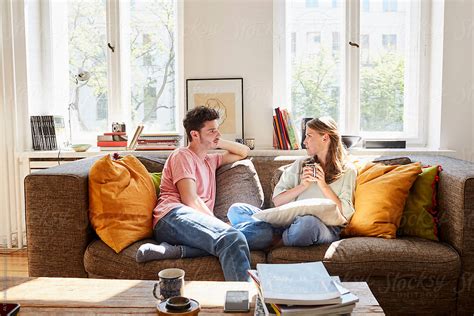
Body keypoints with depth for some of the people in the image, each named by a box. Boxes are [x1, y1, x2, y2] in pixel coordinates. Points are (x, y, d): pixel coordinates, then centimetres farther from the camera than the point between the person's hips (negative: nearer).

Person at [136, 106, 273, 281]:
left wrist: (219, 142, 30)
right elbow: (190, 200, -3)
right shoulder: (182, 155, 10)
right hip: (173, 217, -7)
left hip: (202, 223, 7)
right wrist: (220, 224, -8)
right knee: (233, 238, -35)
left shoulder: (210, 160, 34)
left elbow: (244, 152, 44)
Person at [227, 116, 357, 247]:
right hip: (290, 222, 4)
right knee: (236, 209, -14)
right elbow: (277, 200, 9)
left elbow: (345, 214, 0)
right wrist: (303, 186, -4)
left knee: (309, 222, -43)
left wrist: (323, 186, -6)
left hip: (326, 227, -3)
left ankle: (276, 245, -17)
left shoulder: (347, 171, 11)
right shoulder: (300, 165, 20)